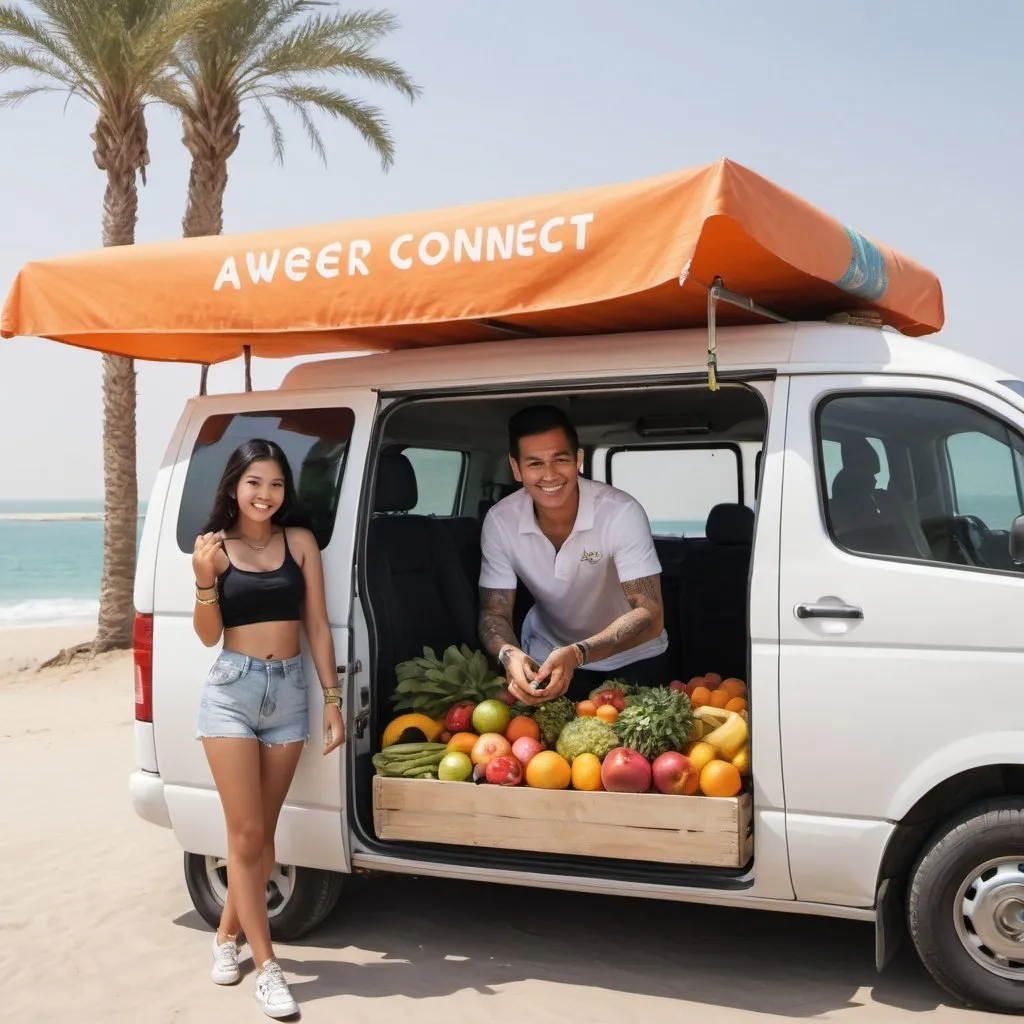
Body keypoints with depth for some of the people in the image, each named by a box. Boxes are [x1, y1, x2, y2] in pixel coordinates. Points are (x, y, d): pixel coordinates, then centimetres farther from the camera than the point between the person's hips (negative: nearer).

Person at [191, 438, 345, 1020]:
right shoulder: (214, 547, -2)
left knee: (263, 832, 12)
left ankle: (228, 934, 32)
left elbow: (318, 626, 3)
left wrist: (332, 700, 1)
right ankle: (267, 966, 6)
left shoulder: (299, 541, 1)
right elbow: (208, 636, -4)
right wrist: (204, 578, -20)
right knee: (247, 834, -2)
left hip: (289, 691, 2)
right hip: (233, 691, -2)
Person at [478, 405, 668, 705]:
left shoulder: (622, 512, -27)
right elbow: (494, 613, -13)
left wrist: (578, 654, -45)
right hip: (548, 657, 1)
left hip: (632, 658, -1)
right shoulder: (500, 522, -18)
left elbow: (650, 615, -29)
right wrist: (509, 654, -37)